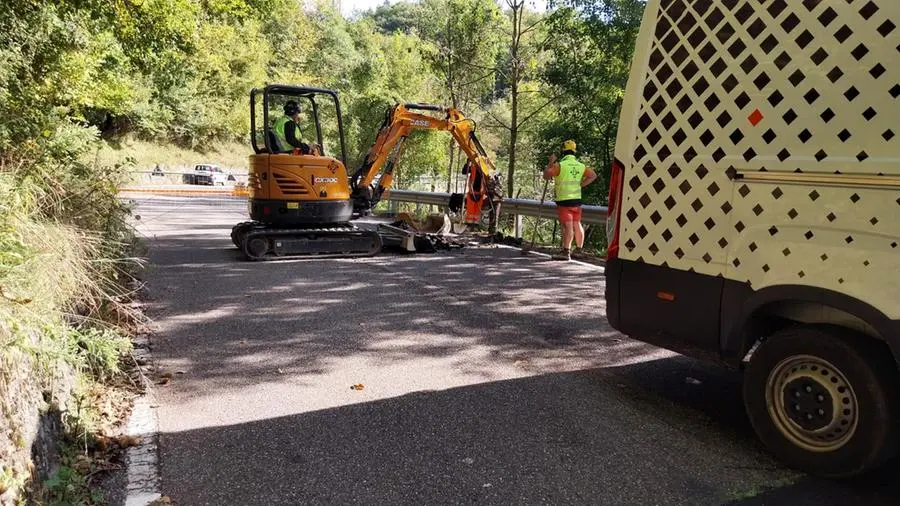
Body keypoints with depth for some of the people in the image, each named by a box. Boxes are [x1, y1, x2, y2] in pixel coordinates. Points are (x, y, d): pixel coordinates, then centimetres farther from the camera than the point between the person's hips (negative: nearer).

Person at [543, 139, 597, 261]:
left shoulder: (560, 165, -11)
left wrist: (550, 163, 3)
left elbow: (546, 175, -8)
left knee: (567, 225, -11)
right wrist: (581, 184, 13)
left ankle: (566, 252, -15)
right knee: (577, 224, 15)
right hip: (577, 199, 6)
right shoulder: (580, 166, 8)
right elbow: (593, 175, 16)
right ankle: (579, 249, 25)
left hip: (564, 200, -6)